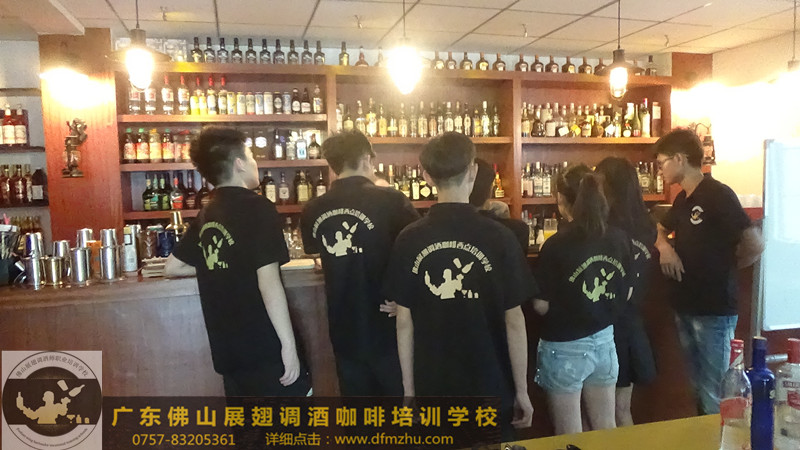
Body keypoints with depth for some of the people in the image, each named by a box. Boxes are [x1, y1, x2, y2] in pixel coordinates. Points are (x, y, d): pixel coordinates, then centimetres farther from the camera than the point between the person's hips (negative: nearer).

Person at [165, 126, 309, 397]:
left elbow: (172, 267, 20)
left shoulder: (207, 215, 9)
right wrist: (289, 343, -19)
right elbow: (268, 282, -22)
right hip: (266, 349, -8)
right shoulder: (258, 208, -14)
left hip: (229, 350, 8)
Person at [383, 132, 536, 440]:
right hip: (490, 391, -1)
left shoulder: (409, 240, -8)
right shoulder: (498, 237, -13)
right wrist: (522, 391, 2)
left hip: (431, 391, 2)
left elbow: (404, 323, -3)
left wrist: (409, 389, 8)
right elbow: (514, 321, -9)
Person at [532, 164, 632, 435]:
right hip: (604, 341, 5)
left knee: (571, 437, 10)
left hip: (565, 348, -5)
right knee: (606, 430, 19)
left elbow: (541, 305, -15)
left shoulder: (557, 244, -19)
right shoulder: (619, 238, -3)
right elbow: (626, 294, 7)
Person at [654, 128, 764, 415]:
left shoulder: (718, 195, -15)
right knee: (698, 388, 19)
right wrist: (664, 247, 3)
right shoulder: (683, 199, 11)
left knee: (714, 395, -2)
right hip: (685, 306, 8)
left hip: (714, 310, -8)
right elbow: (660, 230, 26)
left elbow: (755, 246, -20)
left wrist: (724, 268, -4)